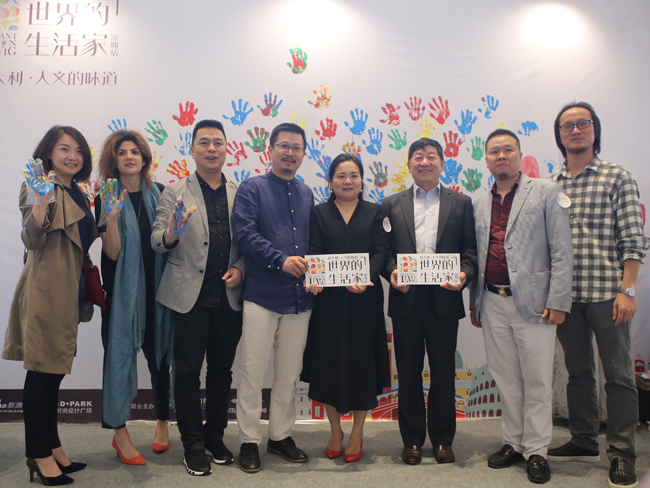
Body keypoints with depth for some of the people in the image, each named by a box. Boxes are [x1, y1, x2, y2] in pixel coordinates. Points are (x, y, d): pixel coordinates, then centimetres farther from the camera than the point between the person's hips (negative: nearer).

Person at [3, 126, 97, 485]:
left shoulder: (77, 194, 16)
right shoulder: (42, 188, -9)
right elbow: (33, 241, -20)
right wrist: (41, 200, -32)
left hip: (68, 292, 9)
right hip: (46, 290, -9)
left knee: (53, 370, 15)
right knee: (42, 370, -1)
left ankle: (51, 448, 25)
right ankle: (40, 455, 11)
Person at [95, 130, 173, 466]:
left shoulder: (158, 193, 5)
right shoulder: (107, 197, -3)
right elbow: (112, 252, -11)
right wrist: (111, 218, -26)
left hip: (156, 286, 3)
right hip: (123, 288, -2)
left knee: (158, 353, 11)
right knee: (120, 352, 2)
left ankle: (162, 421, 29)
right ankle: (119, 432, 16)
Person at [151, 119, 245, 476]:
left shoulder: (239, 193, 8)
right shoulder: (175, 192, 3)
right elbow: (158, 241, -2)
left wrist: (240, 268, -6)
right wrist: (170, 234, -23)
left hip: (229, 296, 2)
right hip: (190, 295, -2)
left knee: (222, 369, 11)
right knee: (188, 371, 3)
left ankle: (215, 437, 27)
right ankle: (193, 446, 17)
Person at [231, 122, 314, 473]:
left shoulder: (306, 194, 16)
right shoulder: (251, 189, 1)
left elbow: (313, 241, 16)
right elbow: (245, 234, -12)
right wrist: (281, 260, -20)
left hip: (300, 297, 5)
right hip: (261, 295, -4)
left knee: (289, 374, 13)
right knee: (252, 372, 2)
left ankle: (281, 436, 28)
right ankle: (249, 442, 16)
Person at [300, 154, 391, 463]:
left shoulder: (375, 213, 8)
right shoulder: (319, 214, 8)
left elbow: (380, 252, -2)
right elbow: (313, 253, -1)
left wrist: (366, 277, -21)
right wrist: (314, 280, -21)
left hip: (365, 299, 0)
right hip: (329, 299, 0)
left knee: (361, 362, 5)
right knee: (328, 363, 5)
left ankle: (357, 433, 22)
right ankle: (335, 431, 25)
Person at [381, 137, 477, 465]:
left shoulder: (461, 203, 9)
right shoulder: (392, 204, 10)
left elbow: (471, 249, 3)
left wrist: (464, 274, -15)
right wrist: (391, 272, -13)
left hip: (444, 300, 0)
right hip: (406, 300, 1)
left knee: (443, 372, 9)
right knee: (408, 373, 9)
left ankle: (443, 440, 24)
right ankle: (412, 440, 23)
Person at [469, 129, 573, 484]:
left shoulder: (546, 193, 0)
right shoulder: (479, 203, 13)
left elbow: (562, 252, -4)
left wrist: (558, 301, -10)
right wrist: (474, 302, 12)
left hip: (532, 302, -4)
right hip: (492, 304, 4)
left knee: (537, 381, 4)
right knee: (506, 380, 12)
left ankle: (536, 451, 18)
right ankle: (513, 443, 25)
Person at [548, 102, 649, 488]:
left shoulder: (618, 177, 0)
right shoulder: (550, 185, 9)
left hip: (605, 292, -3)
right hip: (565, 294, 4)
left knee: (619, 373, 3)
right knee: (578, 371, 14)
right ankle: (584, 441, 29)